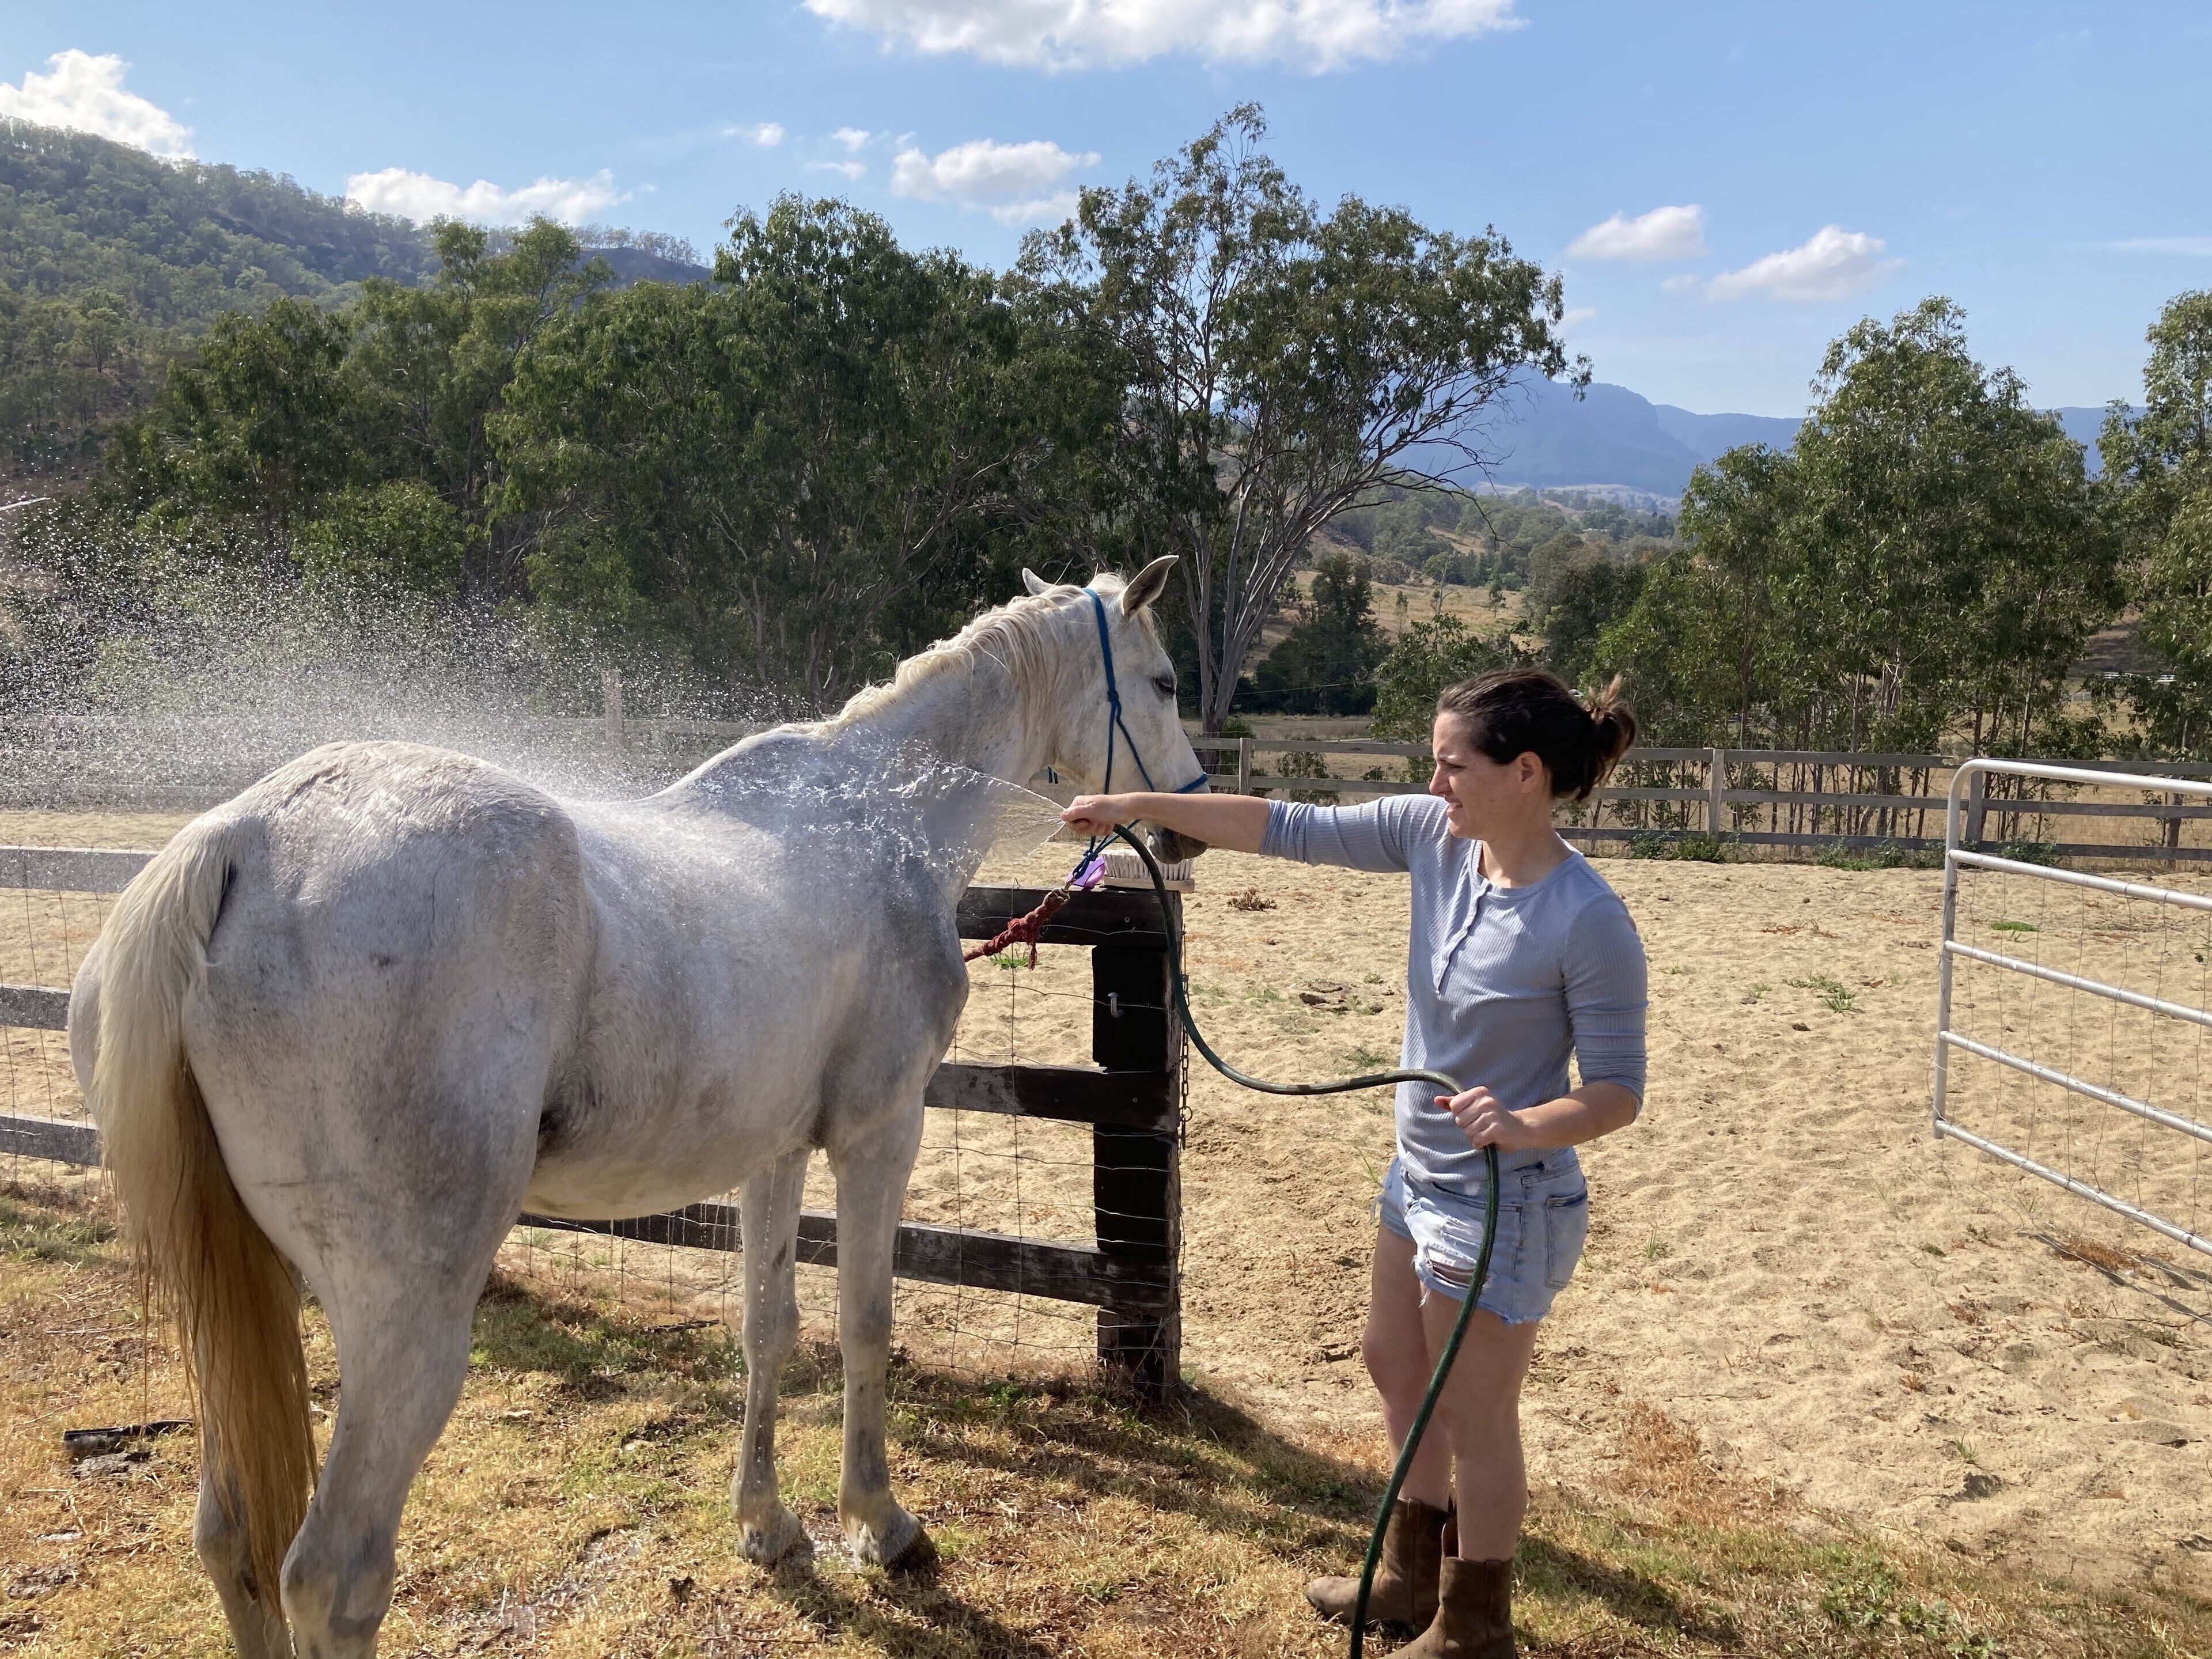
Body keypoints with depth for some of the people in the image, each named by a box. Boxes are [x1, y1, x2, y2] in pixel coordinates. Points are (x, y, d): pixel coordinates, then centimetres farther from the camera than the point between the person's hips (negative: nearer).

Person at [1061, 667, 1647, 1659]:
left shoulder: (1589, 922, -27)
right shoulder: (1434, 836, -9)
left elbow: (1619, 1092, -19)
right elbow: (1288, 829, -6)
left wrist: (1526, 1126, -38)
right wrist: (1138, 808, -9)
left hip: (1503, 1205, -8)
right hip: (1417, 1175, 8)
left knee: (1474, 1420, 11)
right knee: (1393, 1366, 24)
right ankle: (1412, 1575, 48)